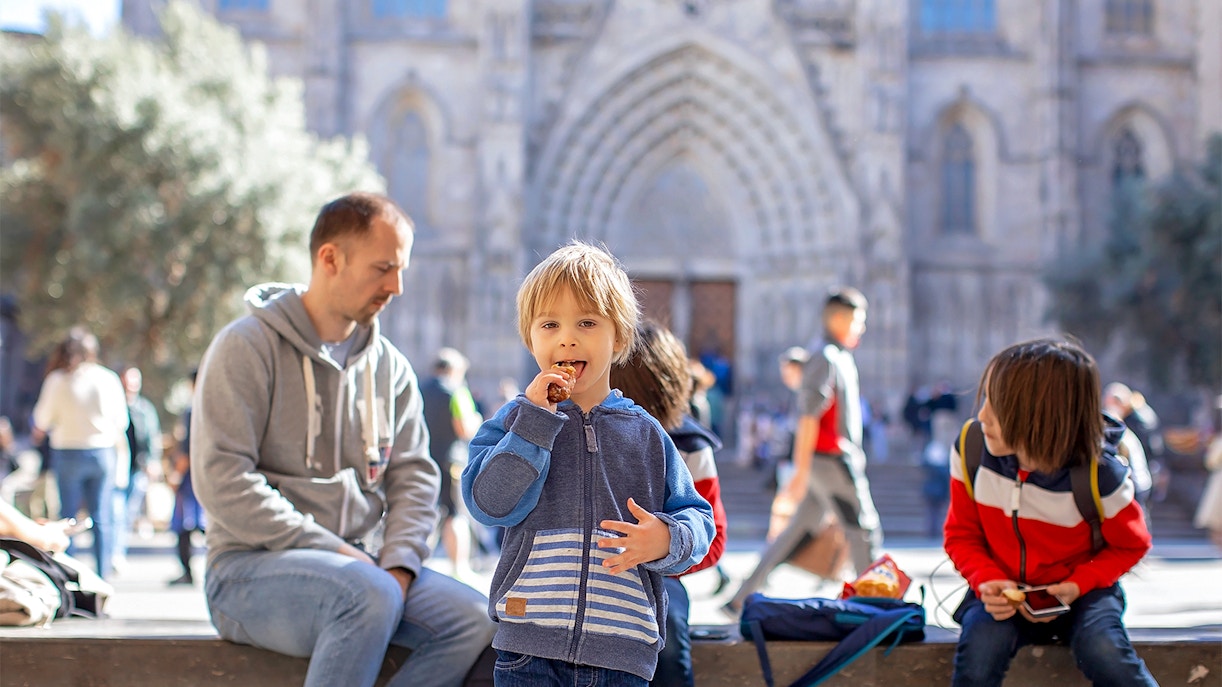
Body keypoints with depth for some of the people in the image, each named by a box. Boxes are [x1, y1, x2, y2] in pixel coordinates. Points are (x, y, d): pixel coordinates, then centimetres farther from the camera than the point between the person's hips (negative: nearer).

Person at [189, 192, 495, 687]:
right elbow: (221, 478, -13)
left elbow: (414, 475, 9)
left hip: (364, 566, 6)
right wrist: (329, 550, -17)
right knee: (369, 594, -36)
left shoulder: (390, 367, 14)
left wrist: (398, 562, -10)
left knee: (472, 620, -20)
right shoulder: (248, 347, -4)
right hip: (254, 565, -6)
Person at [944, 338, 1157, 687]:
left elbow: (1131, 546, -1)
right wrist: (988, 580, -20)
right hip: (1004, 592, 1)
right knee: (980, 651, -31)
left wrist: (1077, 586, -17)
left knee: (1105, 654, -32)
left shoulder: (1100, 478, -20)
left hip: (1077, 592, -1)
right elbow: (960, 535, 0)